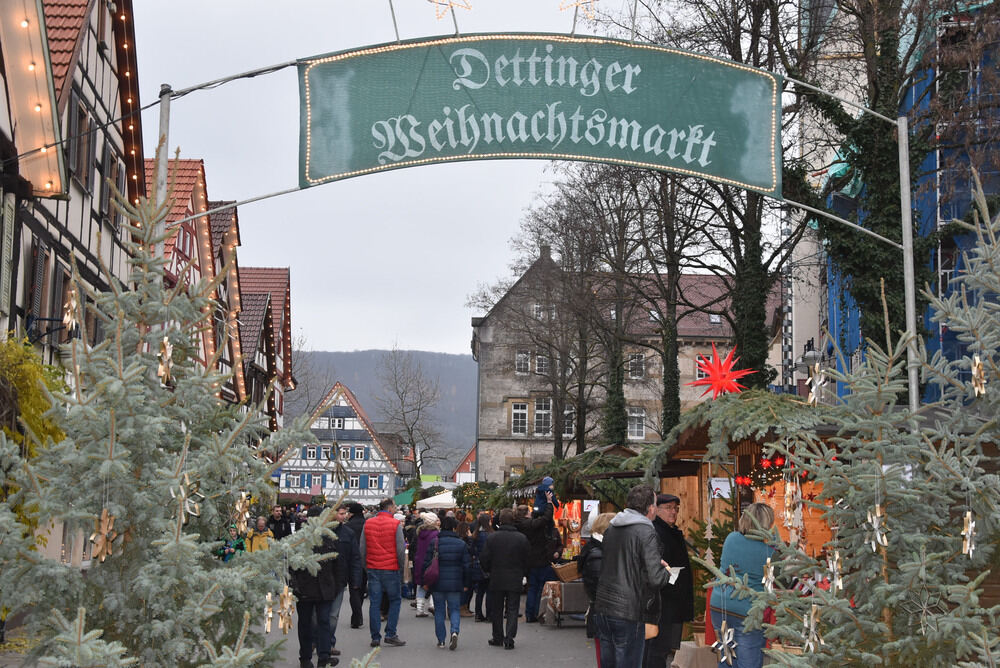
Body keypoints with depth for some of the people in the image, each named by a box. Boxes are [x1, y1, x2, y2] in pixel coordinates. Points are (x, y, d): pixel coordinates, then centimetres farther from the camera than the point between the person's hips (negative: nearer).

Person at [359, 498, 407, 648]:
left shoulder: (367, 524, 5)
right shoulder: (395, 524, -7)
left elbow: (362, 548, 6)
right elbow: (400, 549, -8)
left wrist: (365, 566, 15)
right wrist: (401, 567, 5)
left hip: (373, 568, 4)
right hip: (391, 568, -3)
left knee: (374, 602, 7)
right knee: (395, 600, 8)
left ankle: (375, 637, 8)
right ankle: (390, 634, 3)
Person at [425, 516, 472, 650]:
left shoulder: (434, 543, -3)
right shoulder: (461, 543, -1)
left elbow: (426, 563, -3)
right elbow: (467, 565, 1)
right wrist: (465, 583, 9)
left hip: (437, 583, 0)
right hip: (455, 583, 0)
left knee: (439, 611, 10)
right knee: (454, 609, 8)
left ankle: (441, 640, 10)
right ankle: (454, 631, -18)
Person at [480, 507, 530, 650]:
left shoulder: (492, 537, -7)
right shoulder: (522, 538, -4)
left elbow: (484, 559, -4)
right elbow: (526, 560, 2)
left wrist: (488, 571, 14)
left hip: (496, 580, 0)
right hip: (515, 581, 0)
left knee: (496, 610, 12)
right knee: (512, 610, 4)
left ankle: (498, 638, 19)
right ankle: (509, 638, -6)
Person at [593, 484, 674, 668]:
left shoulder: (611, 528, 10)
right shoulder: (646, 533, -12)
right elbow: (655, 578, -19)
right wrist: (666, 572, 4)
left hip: (602, 608, 7)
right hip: (627, 614, -7)